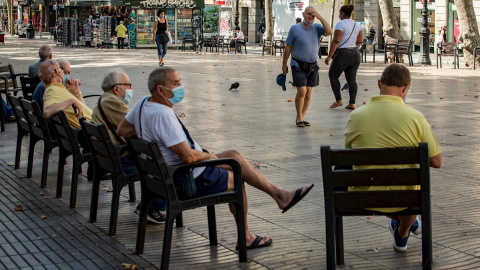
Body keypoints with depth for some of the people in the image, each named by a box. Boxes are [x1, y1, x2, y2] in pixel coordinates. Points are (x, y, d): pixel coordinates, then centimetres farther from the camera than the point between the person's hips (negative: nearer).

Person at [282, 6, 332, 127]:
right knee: (302, 91, -11)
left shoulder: (317, 28, 3)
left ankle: (302, 117, 18)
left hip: (313, 66, 3)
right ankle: (299, 118, 5)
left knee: (308, 93, 5)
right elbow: (288, 48, 1)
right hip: (299, 66, -3)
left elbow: (329, 32, -16)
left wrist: (320, 17, -18)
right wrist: (284, 65, 3)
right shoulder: (295, 29, -4)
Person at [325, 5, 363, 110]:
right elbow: (360, 41, 8)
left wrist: (329, 56, -15)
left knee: (333, 76, 9)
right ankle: (352, 103, 4)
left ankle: (338, 100, 6)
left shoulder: (341, 24, -12)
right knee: (351, 79, 9)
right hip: (355, 54, 7)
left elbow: (336, 41, -17)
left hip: (343, 54, -7)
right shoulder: (357, 25, 9)